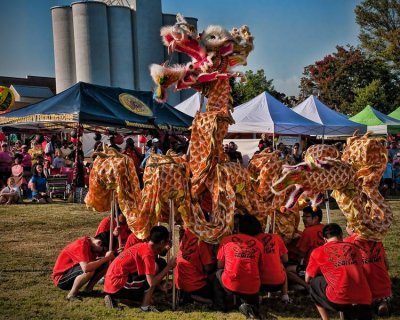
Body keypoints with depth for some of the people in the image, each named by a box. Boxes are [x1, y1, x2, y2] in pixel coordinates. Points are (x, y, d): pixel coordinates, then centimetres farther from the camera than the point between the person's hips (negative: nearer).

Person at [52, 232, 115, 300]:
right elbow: (86, 268, -41)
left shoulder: (91, 243, -1)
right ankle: (72, 294, -16)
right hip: (61, 278, -8)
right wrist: (105, 258, -32)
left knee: (105, 265, -5)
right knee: (90, 270, -35)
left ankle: (88, 289, 2)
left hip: (73, 273, 8)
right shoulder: (81, 245, -27)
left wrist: (108, 257, -17)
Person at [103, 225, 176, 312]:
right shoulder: (148, 252, -15)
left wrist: (165, 249, 14)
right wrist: (169, 266, -7)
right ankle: (146, 305, -7)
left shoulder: (143, 246, 12)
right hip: (118, 285, -9)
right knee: (158, 265, -11)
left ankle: (114, 298, 15)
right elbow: (152, 282, -18)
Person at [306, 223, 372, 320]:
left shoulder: (318, 252, 9)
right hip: (363, 301, 3)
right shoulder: (353, 248, 18)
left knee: (314, 283, 22)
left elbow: (307, 279, 20)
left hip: (339, 300, -3)